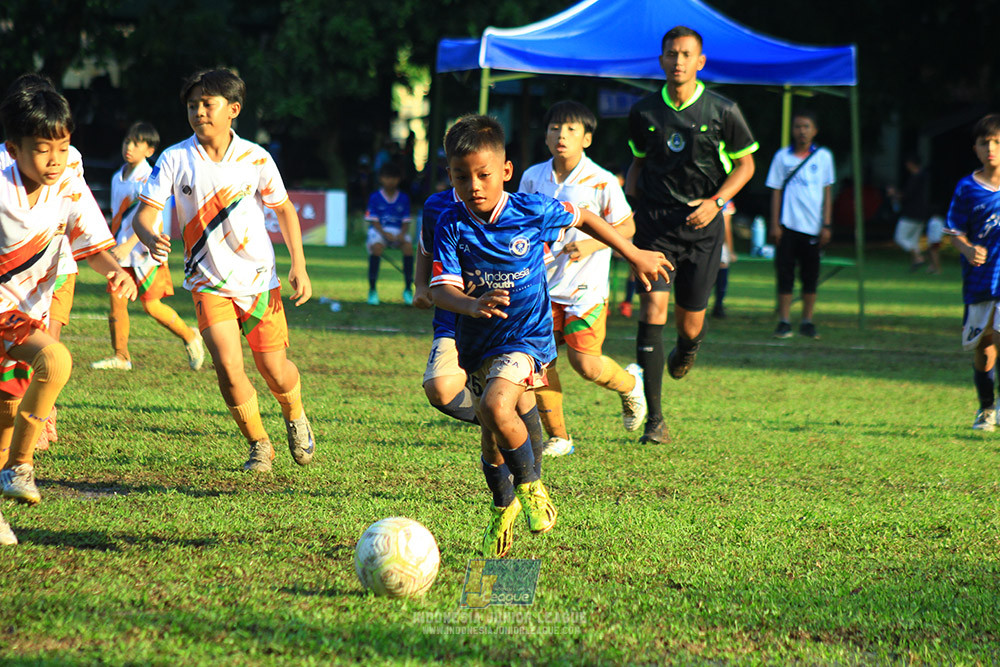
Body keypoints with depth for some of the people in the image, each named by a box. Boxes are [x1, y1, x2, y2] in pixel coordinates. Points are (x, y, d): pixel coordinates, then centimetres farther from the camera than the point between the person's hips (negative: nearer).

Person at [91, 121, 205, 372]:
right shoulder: (118, 177, 10)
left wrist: (128, 245, -32)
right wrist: (113, 244, 25)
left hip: (145, 250, -7)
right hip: (122, 250, 7)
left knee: (151, 305, -6)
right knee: (117, 301, 0)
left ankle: (190, 337, 15)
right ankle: (121, 357, 8)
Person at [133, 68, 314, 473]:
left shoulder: (255, 158, -5)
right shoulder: (175, 159, -7)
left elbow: (284, 209, 9)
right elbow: (145, 212, -11)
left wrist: (299, 265, 3)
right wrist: (151, 239, -35)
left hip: (259, 279, 1)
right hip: (209, 284, -1)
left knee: (275, 372, 5)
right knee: (228, 368, -17)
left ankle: (295, 417, 41)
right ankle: (259, 445, 6)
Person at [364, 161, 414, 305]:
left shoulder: (403, 198, 7)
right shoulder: (375, 198, 1)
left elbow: (406, 222, 3)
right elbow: (374, 221, -4)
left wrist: (402, 234, -18)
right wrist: (385, 234, -22)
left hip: (398, 231, 2)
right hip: (379, 230, -2)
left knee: (408, 245, -30)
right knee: (376, 246, -35)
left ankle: (408, 289, -20)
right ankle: (372, 290, -25)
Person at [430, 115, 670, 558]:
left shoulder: (532, 212, -12)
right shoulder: (452, 226, -11)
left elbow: (582, 218, 7)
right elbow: (441, 288, -19)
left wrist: (635, 256, 16)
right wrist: (473, 305, -42)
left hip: (527, 336, -3)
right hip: (477, 342, 3)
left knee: (495, 407, -29)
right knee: (491, 438, 14)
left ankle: (530, 483, -6)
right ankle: (504, 507, 42)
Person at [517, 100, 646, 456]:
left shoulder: (601, 182, -9)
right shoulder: (533, 178, 3)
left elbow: (626, 227, -1)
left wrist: (590, 245, -15)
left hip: (586, 287, -4)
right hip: (543, 285, 4)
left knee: (586, 363, -12)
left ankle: (629, 383, 23)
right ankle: (557, 437, 10)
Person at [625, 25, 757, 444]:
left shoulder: (722, 111, -4)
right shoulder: (643, 112, 2)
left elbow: (745, 163, 5)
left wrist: (716, 202, -9)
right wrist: (629, 195, 3)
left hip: (702, 225, 0)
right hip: (655, 222, 0)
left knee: (689, 321, 6)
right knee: (653, 309, -14)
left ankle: (686, 349, 49)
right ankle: (654, 420, -13)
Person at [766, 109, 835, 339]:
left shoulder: (823, 156, 5)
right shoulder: (782, 157, 4)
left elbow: (827, 192, 8)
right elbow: (776, 191, 6)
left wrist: (826, 225, 2)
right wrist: (774, 224, -1)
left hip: (813, 226, 1)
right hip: (788, 225, -1)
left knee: (811, 275, 4)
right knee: (785, 272, -2)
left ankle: (807, 321, 12)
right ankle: (784, 322, 2)